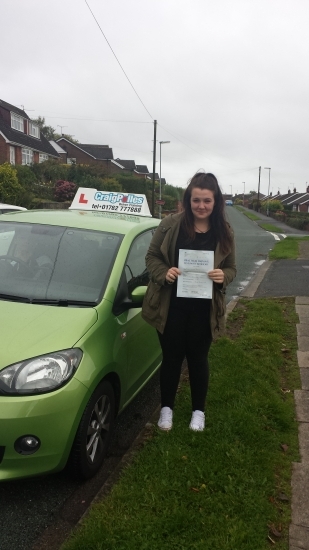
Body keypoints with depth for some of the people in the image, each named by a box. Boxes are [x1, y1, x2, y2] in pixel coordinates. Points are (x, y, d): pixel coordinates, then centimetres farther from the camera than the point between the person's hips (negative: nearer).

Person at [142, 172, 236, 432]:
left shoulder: (224, 232, -1)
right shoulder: (171, 224, -6)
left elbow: (231, 269, 6)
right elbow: (151, 256, 0)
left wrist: (223, 276, -17)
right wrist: (164, 273, -20)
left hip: (204, 309, 1)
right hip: (171, 306, -1)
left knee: (198, 358, 15)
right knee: (172, 357, 12)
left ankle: (199, 411, 35)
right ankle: (166, 408, 34)